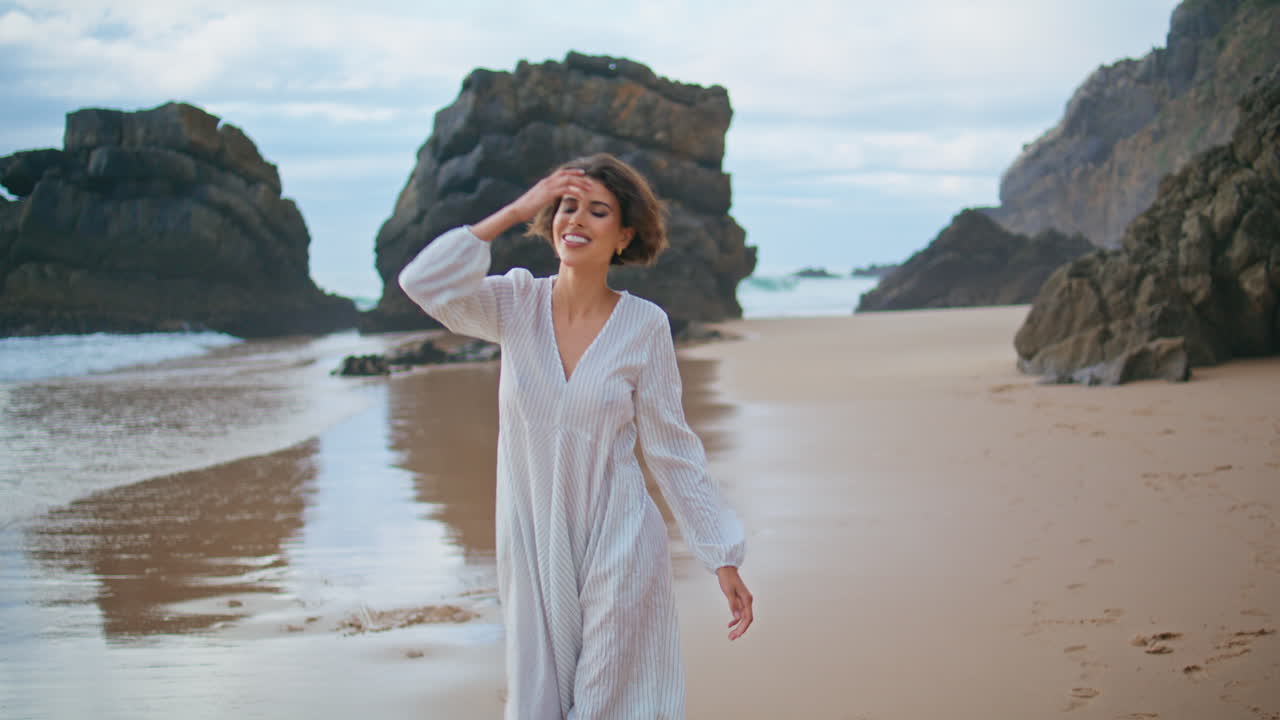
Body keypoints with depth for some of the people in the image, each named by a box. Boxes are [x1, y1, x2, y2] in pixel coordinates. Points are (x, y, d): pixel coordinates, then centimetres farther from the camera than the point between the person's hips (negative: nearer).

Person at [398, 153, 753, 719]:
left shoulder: (644, 325, -6)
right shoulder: (517, 304, -1)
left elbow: (672, 451, -1)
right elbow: (424, 284, -19)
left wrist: (723, 561, -3)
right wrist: (514, 211, -13)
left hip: (619, 549, -2)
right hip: (531, 549, 2)